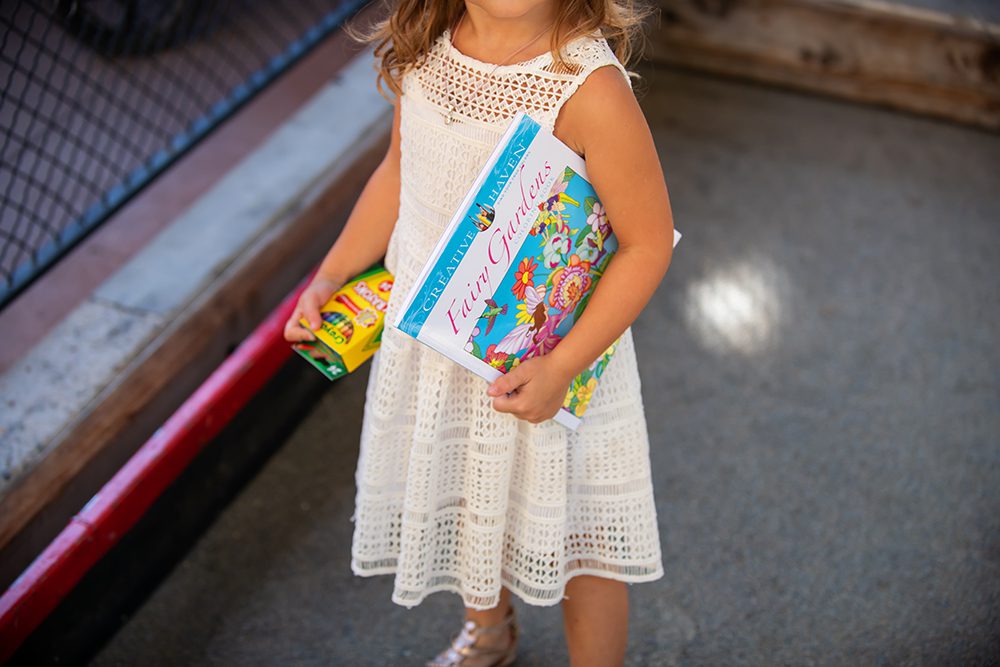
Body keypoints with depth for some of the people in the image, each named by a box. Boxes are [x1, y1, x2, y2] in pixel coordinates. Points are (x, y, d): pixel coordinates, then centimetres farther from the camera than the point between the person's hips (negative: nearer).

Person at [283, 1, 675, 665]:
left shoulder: (589, 87, -28)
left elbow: (649, 242, -21)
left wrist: (563, 366, -24)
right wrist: (330, 277, 3)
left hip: (543, 359, -6)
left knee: (575, 535, 13)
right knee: (466, 500, 28)